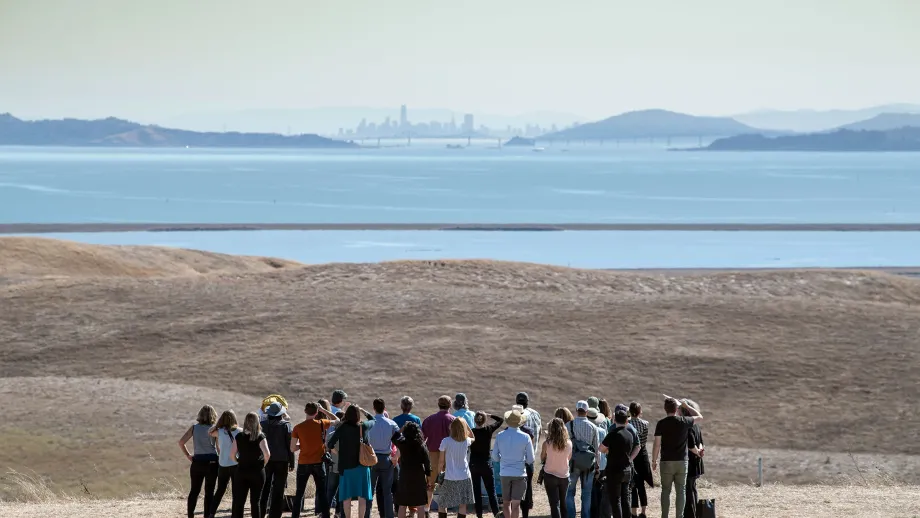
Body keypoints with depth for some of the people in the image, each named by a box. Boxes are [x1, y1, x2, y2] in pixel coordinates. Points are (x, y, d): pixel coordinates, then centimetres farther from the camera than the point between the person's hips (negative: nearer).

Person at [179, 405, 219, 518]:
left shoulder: (194, 428, 1)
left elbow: (181, 442, -2)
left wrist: (187, 455, 7)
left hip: (197, 462, 2)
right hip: (212, 462, -2)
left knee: (194, 490, 11)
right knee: (209, 492, 4)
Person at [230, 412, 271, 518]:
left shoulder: (239, 436, 0)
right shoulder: (260, 437, -8)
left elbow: (232, 454, -2)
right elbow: (267, 454, -17)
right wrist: (263, 464, 1)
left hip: (241, 470, 1)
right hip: (257, 471, -1)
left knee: (238, 501, 4)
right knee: (255, 501, 7)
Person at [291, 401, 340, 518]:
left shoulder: (298, 428, -7)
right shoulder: (321, 424, -6)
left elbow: (292, 448, -4)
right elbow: (336, 420, 13)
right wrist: (323, 410, 13)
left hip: (303, 464, 0)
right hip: (318, 463, 0)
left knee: (299, 493, 9)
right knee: (322, 493, 6)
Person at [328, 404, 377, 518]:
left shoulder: (342, 428, -8)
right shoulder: (363, 426, -3)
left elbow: (330, 444, -8)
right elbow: (373, 421, 19)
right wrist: (362, 410, 19)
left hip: (346, 466, -1)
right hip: (362, 465, 1)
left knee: (347, 496, 8)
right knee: (362, 496, 4)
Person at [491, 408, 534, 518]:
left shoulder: (500, 436, -4)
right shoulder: (525, 437, -10)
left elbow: (495, 458, 2)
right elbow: (530, 460, -5)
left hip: (505, 473, 2)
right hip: (520, 473, -2)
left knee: (506, 502, 16)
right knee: (516, 503, 0)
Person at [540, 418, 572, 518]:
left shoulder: (547, 444, -15)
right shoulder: (569, 443, -6)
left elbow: (542, 459, -1)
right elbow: (569, 458, 7)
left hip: (550, 476, -3)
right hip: (564, 476, 3)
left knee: (555, 504, -1)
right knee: (563, 503, 19)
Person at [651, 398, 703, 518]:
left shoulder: (661, 424, -7)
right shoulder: (684, 422, -4)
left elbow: (657, 444, -7)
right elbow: (699, 417, 16)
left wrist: (654, 461, 4)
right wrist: (685, 406, 21)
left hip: (666, 462, -1)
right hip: (682, 461, 1)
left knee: (666, 490, 7)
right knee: (681, 491, 5)